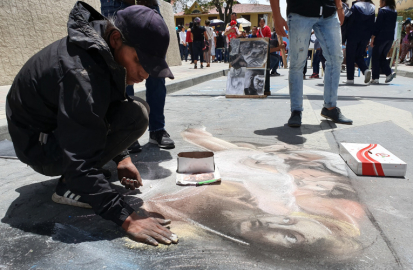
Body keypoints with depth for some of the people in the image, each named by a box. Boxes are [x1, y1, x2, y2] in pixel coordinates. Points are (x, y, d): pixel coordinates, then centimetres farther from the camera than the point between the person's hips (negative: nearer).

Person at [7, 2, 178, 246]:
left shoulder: (105, 49, -6)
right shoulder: (82, 73, -34)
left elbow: (107, 107, 9)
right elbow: (81, 164, -35)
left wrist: (121, 157, 5)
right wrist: (127, 219, -35)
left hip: (59, 125, 9)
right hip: (40, 146, -9)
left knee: (139, 107, 9)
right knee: (135, 116, -26)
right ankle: (70, 186, -12)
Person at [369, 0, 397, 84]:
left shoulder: (382, 10, -8)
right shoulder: (394, 12, 14)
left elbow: (378, 25, -12)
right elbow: (393, 26, 15)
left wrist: (373, 38, -11)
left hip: (381, 37, -7)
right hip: (390, 38, 7)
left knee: (375, 57, 0)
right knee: (382, 57, 15)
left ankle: (375, 78, -3)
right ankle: (389, 73, -1)